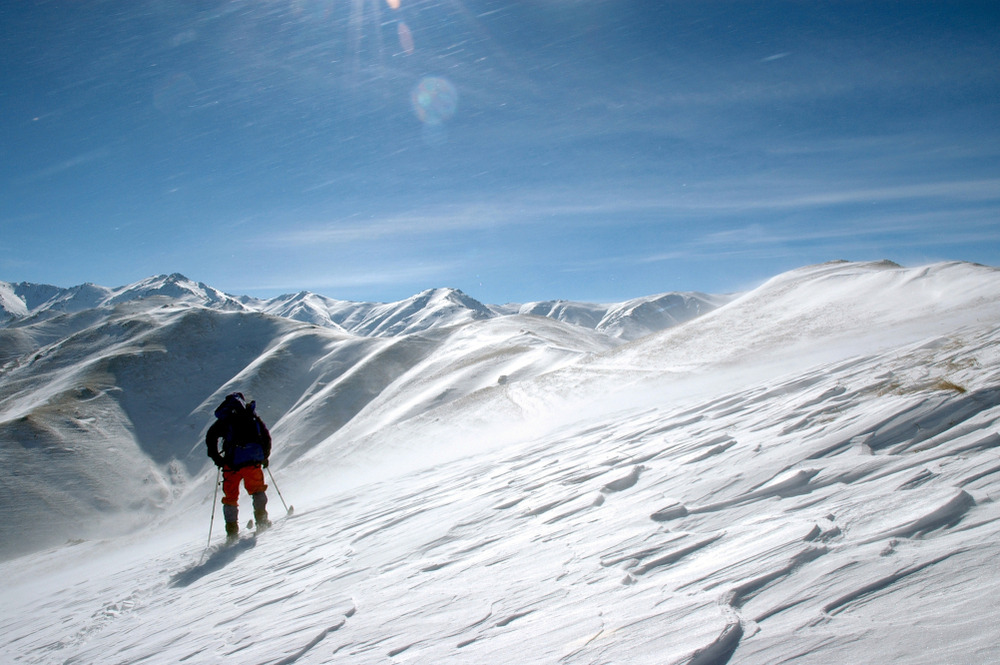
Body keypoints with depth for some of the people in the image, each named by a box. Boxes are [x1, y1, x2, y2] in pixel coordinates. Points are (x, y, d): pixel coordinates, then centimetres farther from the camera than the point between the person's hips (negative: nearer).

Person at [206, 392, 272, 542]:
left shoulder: (225, 419, 10)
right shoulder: (253, 417, 16)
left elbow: (210, 437, -1)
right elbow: (266, 436, 13)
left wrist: (216, 458, 5)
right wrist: (265, 456, 23)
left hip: (233, 462, -1)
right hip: (253, 461, 1)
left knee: (230, 496, 10)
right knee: (257, 490, 20)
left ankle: (232, 530, 5)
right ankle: (261, 520, 7)